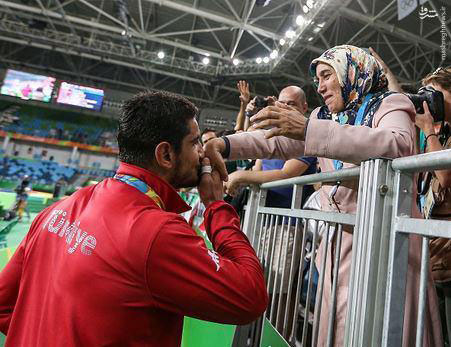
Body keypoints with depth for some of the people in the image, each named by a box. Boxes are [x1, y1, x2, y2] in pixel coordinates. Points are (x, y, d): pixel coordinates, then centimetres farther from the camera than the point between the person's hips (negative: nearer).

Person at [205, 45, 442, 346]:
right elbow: (275, 143, 3)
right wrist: (224, 145, -14)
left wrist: (307, 129, -33)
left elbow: (397, 145, -25)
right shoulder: (324, 118, 15)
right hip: (337, 244, 5)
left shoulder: (390, 105, -1)